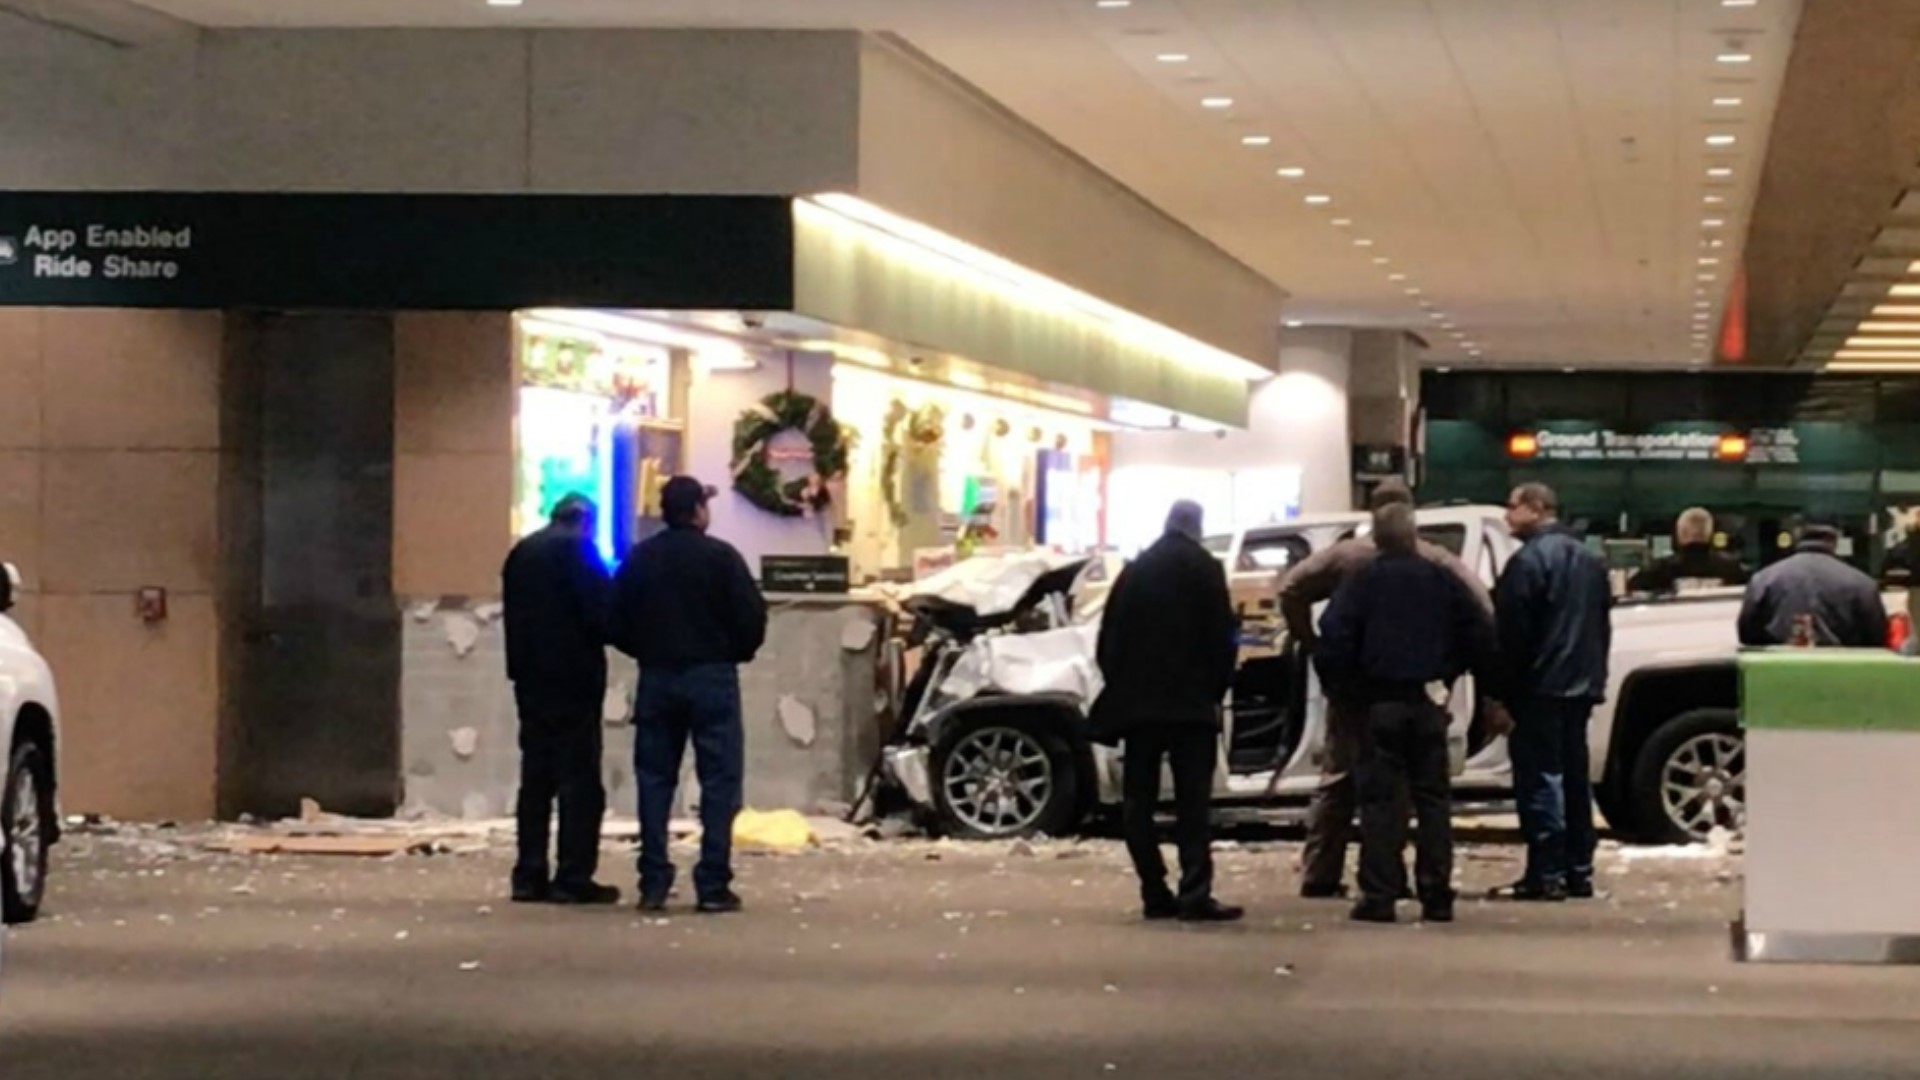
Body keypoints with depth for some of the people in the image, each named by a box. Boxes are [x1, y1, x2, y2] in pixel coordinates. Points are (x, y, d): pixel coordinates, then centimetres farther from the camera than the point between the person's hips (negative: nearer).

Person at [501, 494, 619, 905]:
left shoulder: (522, 552, 12)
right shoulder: (578, 549, -9)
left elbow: (513, 613, 12)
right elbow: (600, 612, -13)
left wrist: (522, 661, 14)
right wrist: (605, 632, 6)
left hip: (530, 676, 7)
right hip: (573, 676, -7)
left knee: (536, 777, 11)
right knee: (579, 779, -3)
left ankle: (530, 876, 10)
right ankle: (573, 878, -5)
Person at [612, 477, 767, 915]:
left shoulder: (639, 560, 4)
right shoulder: (720, 556, -7)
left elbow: (618, 622, 4)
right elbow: (752, 618, -10)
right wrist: (736, 653, 8)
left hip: (657, 678, 4)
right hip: (712, 677, -4)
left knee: (654, 780, 9)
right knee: (719, 780, -1)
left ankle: (653, 883, 5)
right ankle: (713, 886, -6)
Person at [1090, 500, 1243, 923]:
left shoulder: (1135, 571, 13)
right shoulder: (1203, 568, -1)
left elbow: (1108, 638, 11)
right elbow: (1222, 637, -6)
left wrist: (1121, 688, 15)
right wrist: (1217, 687, 5)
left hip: (1136, 702, 4)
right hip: (1190, 702, -4)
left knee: (1139, 802, 8)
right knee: (1192, 801, -6)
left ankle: (1155, 894, 4)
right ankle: (1195, 893, -16)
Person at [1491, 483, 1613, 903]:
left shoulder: (1529, 560, -13)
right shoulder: (1588, 560, 16)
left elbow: (1511, 631, -16)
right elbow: (1603, 624, 20)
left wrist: (1503, 688, -10)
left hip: (1538, 687, -8)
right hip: (1581, 686, 9)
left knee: (1540, 778, -7)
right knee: (1575, 775, 12)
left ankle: (1545, 875, -9)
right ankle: (1579, 871, 14)